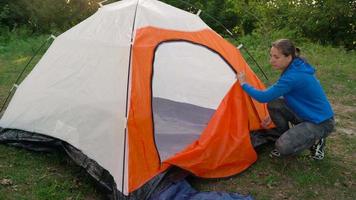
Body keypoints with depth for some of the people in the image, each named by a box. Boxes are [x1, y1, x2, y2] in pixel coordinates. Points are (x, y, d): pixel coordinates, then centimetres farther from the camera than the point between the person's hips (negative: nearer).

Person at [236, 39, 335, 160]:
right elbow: (290, 97, 13)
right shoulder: (296, 68, 0)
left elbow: (263, 97, -27)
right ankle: (286, 138, 8)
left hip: (321, 123, -9)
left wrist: (244, 84, -13)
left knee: (283, 147, -24)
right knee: (273, 103, -9)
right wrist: (273, 116, 10)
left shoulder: (294, 76, -30)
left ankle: (315, 140, 3)